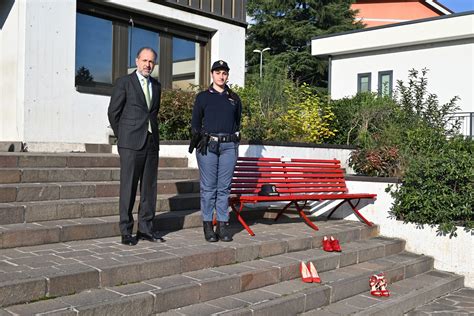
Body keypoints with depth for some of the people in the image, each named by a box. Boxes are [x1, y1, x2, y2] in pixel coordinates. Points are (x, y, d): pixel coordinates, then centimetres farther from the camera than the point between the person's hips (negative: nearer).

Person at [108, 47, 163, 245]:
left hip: (152, 143, 5)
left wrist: (152, 134, 15)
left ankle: (146, 228, 15)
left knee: (149, 187, 7)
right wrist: (122, 136, 6)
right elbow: (113, 112, 2)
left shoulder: (156, 86, 16)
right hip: (131, 144, -5)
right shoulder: (124, 83, 0)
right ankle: (126, 232, 4)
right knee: (128, 188, -3)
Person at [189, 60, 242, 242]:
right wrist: (197, 140, -2)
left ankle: (223, 225, 7)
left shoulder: (234, 98, 16)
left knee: (224, 187, 3)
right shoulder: (203, 97, 9)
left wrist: (235, 141, 11)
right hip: (208, 145, -2)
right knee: (208, 187, -2)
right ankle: (207, 225, 4)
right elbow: (195, 122, 9)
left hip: (229, 146, 2)